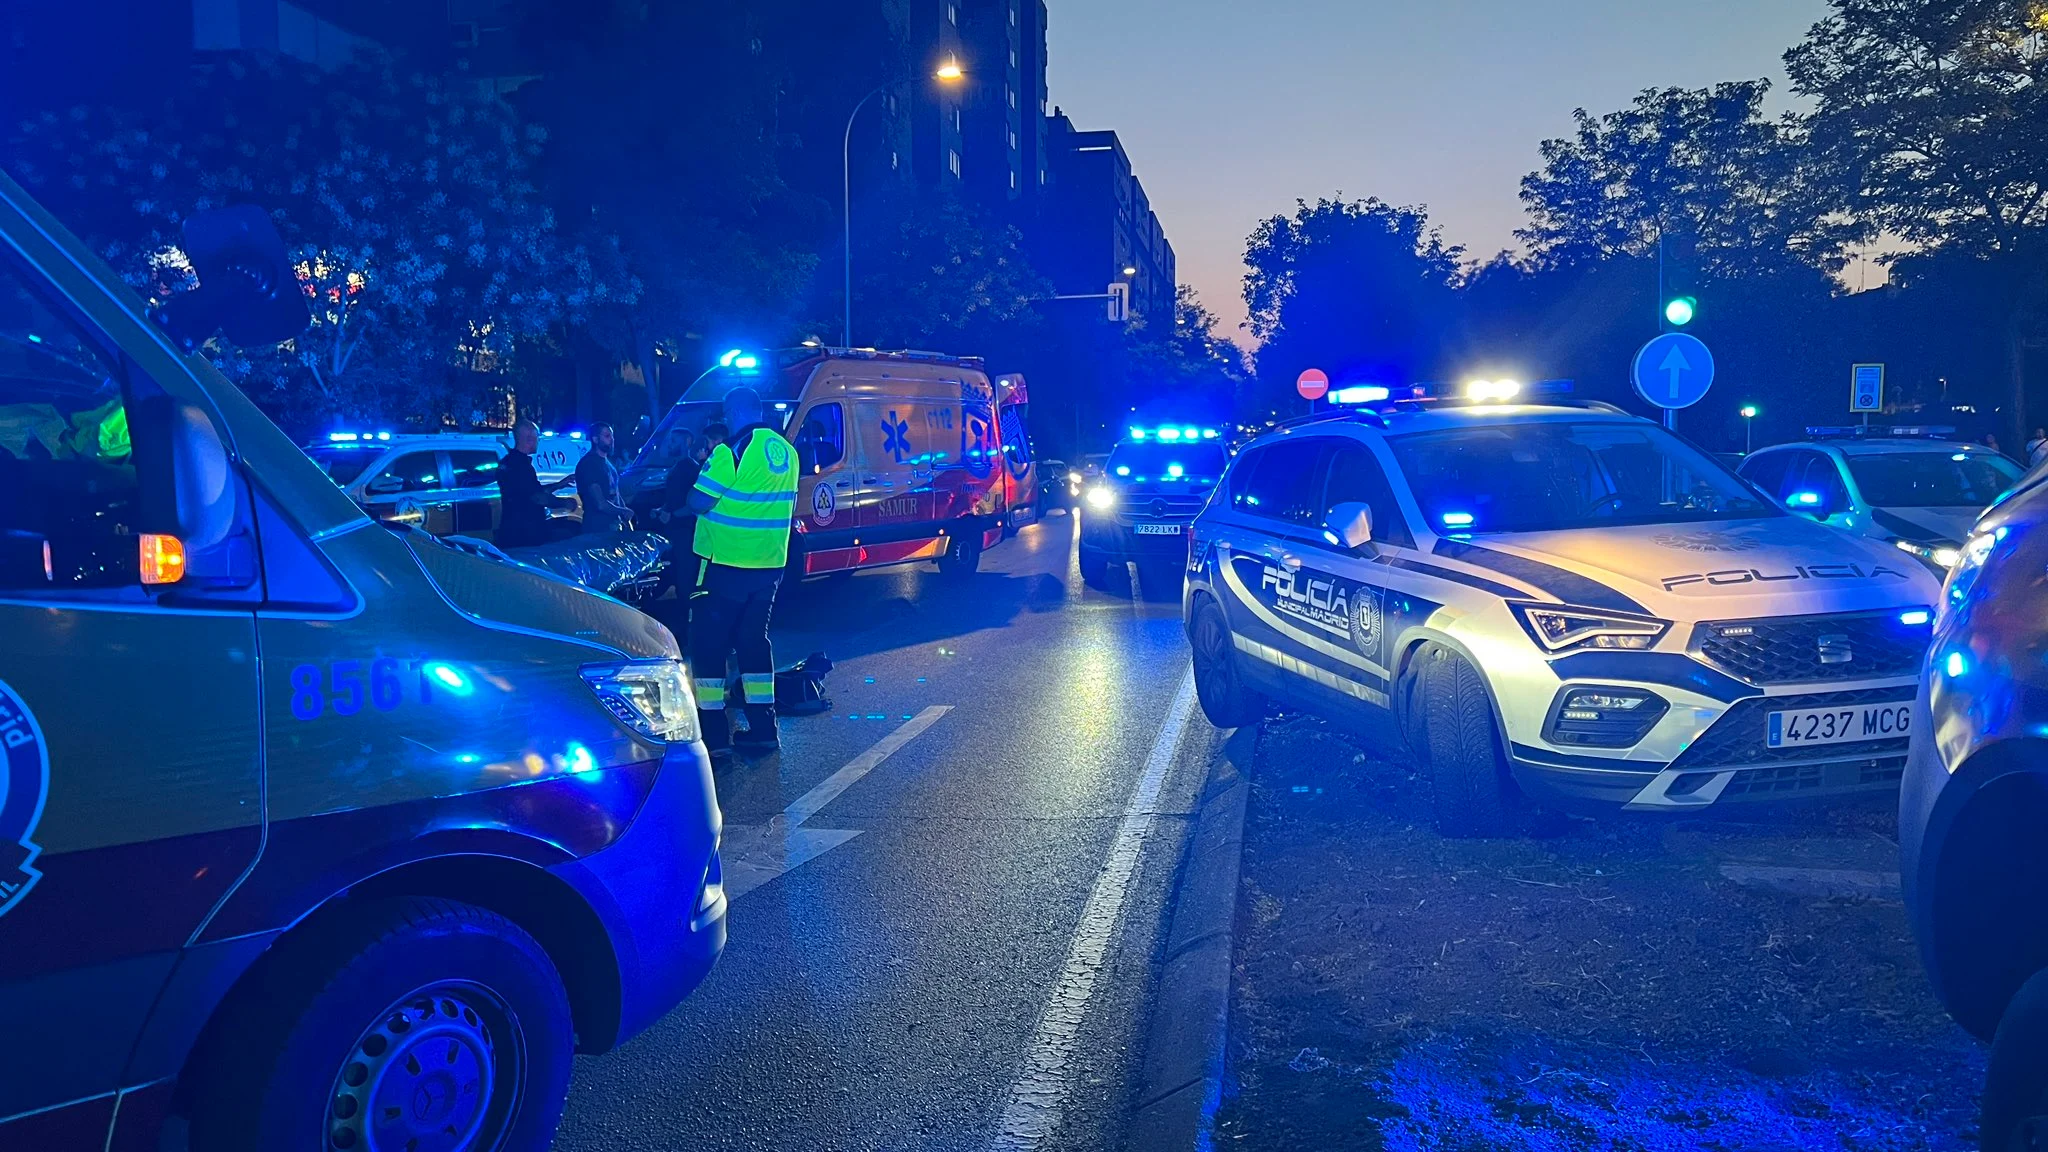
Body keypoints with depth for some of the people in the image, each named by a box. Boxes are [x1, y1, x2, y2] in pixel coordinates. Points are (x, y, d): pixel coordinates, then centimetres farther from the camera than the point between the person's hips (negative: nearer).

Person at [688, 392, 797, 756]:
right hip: (769, 565, 7)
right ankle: (762, 727, 17)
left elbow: (699, 503, -16)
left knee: (708, 643, 1)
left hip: (726, 565, -7)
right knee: (754, 638, 16)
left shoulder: (733, 451, -16)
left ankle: (713, 733, 0)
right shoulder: (787, 451, 9)